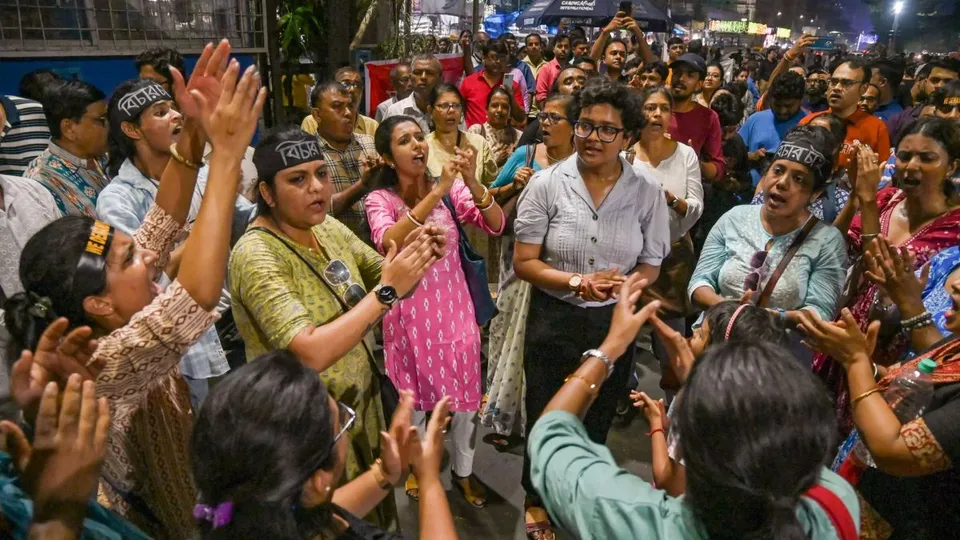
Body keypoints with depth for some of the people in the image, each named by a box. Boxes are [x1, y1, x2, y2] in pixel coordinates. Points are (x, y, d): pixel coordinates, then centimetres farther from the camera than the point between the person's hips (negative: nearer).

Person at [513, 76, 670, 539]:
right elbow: (524, 262, -9)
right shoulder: (547, 184, -11)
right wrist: (576, 282, -23)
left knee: (597, 422, 20)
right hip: (554, 320, -1)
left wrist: (621, 285, -20)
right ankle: (537, 500, 44)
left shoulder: (648, 192, -6)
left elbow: (650, 267, 2)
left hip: (614, 323, 2)